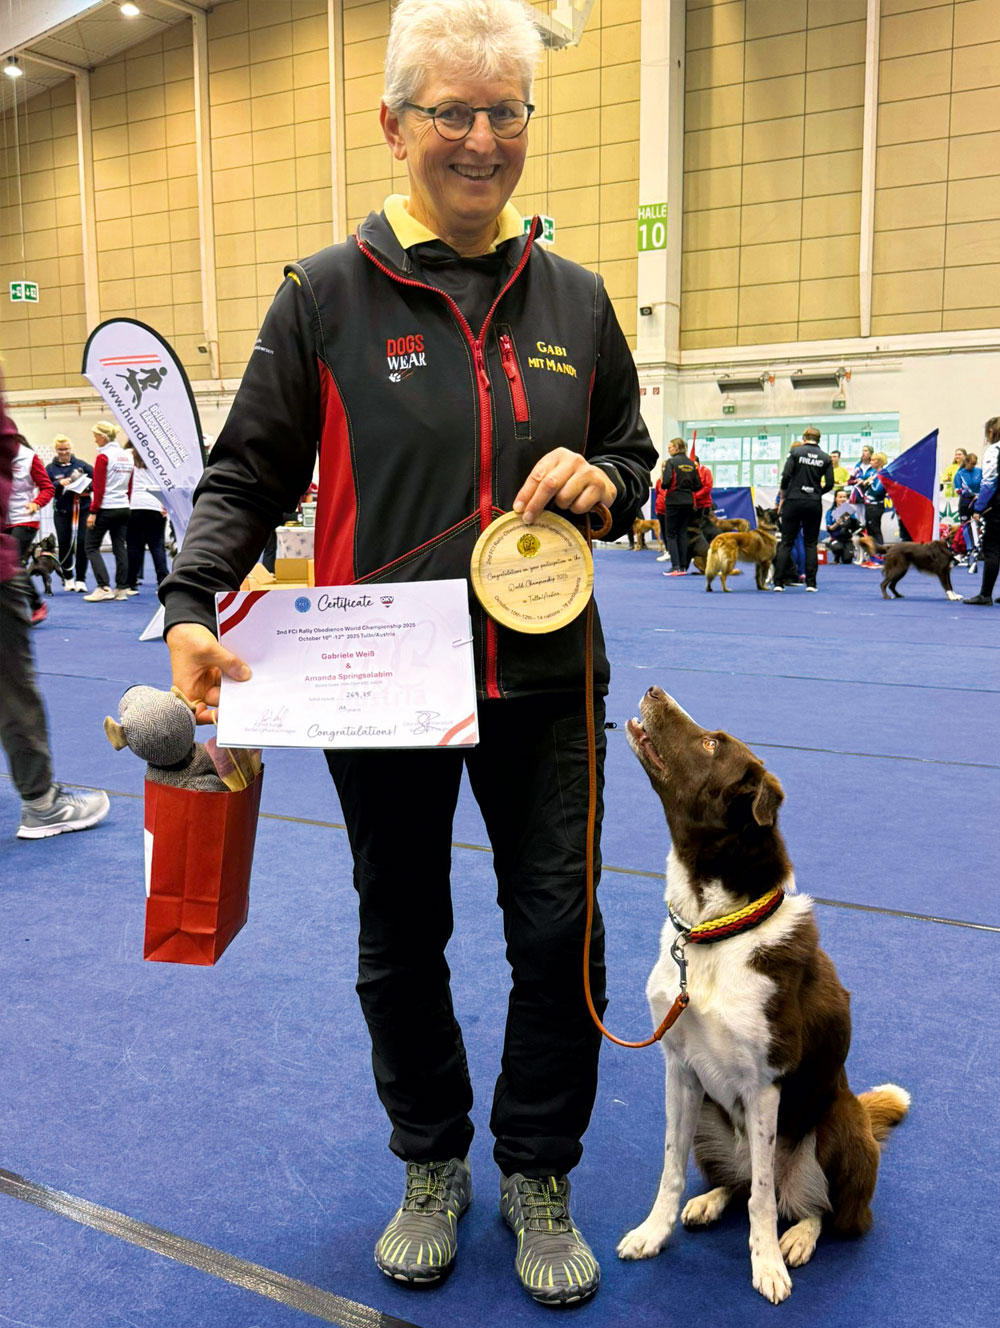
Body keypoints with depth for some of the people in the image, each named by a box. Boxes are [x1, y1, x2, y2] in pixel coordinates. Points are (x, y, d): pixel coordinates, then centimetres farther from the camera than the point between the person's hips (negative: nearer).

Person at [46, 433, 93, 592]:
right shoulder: (50, 468, 5)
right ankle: (68, 578, 19)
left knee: (81, 544, -7)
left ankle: (80, 580, 2)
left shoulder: (81, 464, 5)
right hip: (62, 513, 1)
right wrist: (59, 483, -21)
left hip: (82, 510, -1)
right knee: (64, 545, 2)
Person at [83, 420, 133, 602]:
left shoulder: (103, 457, -11)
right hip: (123, 508, 7)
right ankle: (122, 589, 9)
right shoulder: (126, 456, 11)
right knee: (120, 547, 9)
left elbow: (99, 488, -14)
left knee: (92, 547, 2)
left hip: (105, 509, -7)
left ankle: (104, 588, -8)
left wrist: (93, 512, -12)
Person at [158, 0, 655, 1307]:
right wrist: (192, 608, -18)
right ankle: (432, 1164, 39)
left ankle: (538, 1175, 33)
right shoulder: (326, 294, -2)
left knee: (557, 931, 8)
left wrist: (600, 479, -8)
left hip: (543, 680, 2)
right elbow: (246, 476, -2)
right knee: (402, 942, 13)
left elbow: (633, 458, 16)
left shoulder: (575, 300, 7)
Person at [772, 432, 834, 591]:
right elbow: (829, 484, 1)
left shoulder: (796, 451, -1)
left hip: (794, 501, -1)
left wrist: (782, 498, 4)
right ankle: (811, 583, 3)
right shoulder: (825, 457, 6)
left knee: (786, 542, 1)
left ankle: (778, 582, -5)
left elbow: (786, 476, -8)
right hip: (814, 504, 2)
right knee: (810, 544, 8)